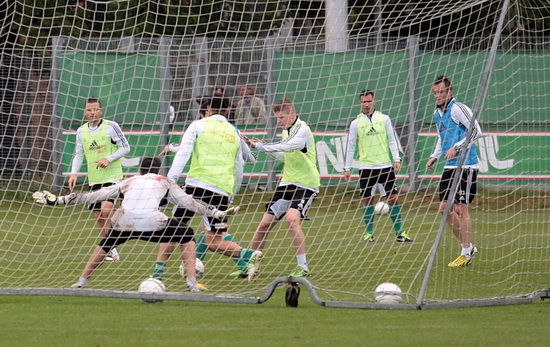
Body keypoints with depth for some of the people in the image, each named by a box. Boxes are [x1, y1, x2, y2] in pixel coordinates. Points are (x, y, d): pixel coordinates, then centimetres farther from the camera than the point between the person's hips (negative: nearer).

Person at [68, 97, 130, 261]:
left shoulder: (111, 127, -8)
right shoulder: (81, 131, 8)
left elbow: (125, 147, -4)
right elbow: (78, 154, 15)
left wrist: (109, 159, -18)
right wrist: (74, 173, 0)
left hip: (112, 176, -6)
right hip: (94, 179, 6)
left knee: (106, 210, -22)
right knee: (99, 216, 5)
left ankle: (110, 249, -16)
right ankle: (111, 251, 16)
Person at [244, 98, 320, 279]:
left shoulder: (302, 130, -16)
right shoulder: (287, 130, 10)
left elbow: (286, 147, -32)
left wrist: (259, 146, -29)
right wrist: (266, 147, 6)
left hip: (305, 184, -8)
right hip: (287, 182, 8)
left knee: (292, 218, -28)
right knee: (265, 223, 6)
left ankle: (303, 267, -20)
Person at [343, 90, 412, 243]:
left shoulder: (384, 119, 5)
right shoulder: (356, 123, 4)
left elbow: (393, 140, 8)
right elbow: (350, 147, 7)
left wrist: (397, 159, -2)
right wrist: (347, 168, 5)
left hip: (385, 166, 0)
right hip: (366, 167, 0)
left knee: (393, 197, -1)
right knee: (367, 199, 2)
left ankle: (399, 232, 4)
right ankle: (369, 233, 11)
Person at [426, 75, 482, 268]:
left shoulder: (457, 108, -12)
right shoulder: (437, 113, 14)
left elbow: (476, 130, -17)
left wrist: (457, 147, -22)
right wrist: (434, 156, 15)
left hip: (466, 166, -9)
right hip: (449, 166, 9)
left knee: (460, 208, -9)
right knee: (445, 208, 6)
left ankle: (466, 254, 1)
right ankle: (467, 246, 20)